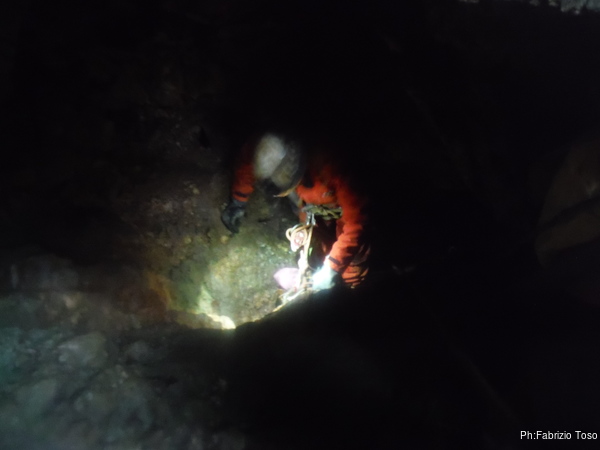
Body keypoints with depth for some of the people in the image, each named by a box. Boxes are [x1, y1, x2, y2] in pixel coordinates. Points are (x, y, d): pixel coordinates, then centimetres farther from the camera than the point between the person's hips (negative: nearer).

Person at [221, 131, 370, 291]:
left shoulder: (330, 172, -46)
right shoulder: (268, 155, -33)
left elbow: (355, 222, -36)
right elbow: (245, 164, -7)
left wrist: (332, 268, -36)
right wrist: (238, 200, 2)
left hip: (343, 208, -3)